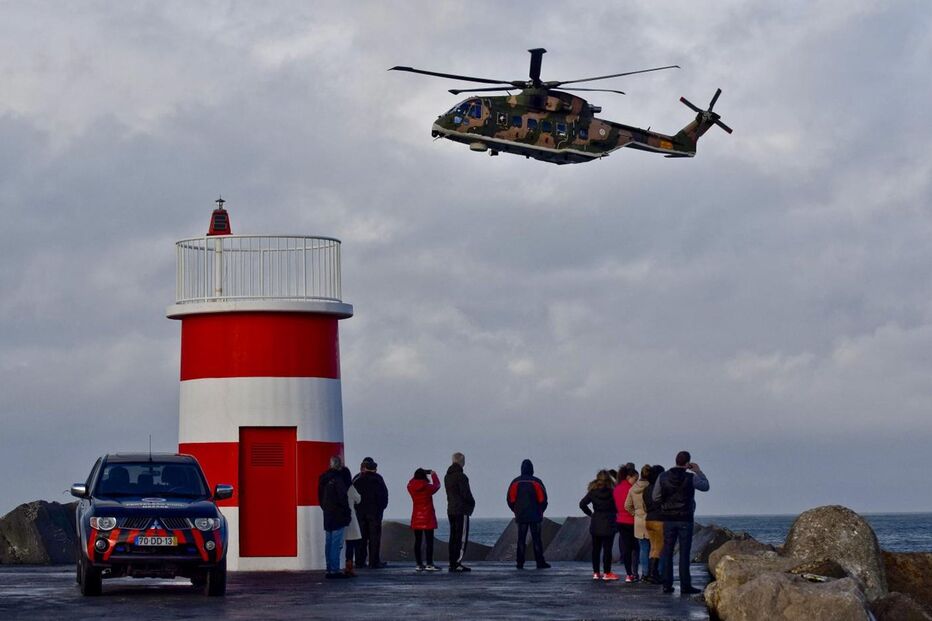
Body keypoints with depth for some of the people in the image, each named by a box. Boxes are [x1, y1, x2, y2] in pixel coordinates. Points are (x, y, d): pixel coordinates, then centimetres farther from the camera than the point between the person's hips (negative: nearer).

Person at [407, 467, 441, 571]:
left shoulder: (411, 487, -4)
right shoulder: (428, 488, -12)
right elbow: (437, 485, 8)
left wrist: (418, 473, 26)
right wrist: (433, 474, 25)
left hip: (416, 519, 4)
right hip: (428, 518, -4)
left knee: (417, 541, 7)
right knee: (429, 541, -2)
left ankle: (419, 564, 6)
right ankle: (429, 564, -7)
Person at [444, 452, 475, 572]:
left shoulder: (447, 477, 13)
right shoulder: (461, 476, -16)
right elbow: (466, 494, -17)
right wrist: (472, 503, 3)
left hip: (451, 509, 9)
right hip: (461, 510, -9)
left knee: (453, 537, 11)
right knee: (462, 537, -6)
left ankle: (452, 563, 11)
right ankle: (457, 563, -11)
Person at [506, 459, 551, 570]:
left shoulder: (515, 482, 2)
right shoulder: (536, 482, -5)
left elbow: (510, 499, 0)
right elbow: (543, 499, -7)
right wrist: (541, 510, 10)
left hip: (521, 516, 2)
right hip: (535, 516, -2)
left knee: (521, 539, 5)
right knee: (536, 539, 0)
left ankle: (520, 562, 1)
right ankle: (540, 562, -2)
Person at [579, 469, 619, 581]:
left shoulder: (593, 492, -2)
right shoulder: (612, 492, -10)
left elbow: (582, 504, -3)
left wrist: (590, 513, 6)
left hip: (595, 523, 3)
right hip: (609, 524, -3)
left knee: (596, 548, 11)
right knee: (607, 549, 1)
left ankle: (596, 572, 14)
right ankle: (606, 573, 0)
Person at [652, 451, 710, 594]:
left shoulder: (663, 477, -1)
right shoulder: (691, 478, -9)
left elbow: (656, 497, 5)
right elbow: (705, 486, 8)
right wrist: (698, 471, 17)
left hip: (668, 519, 3)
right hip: (685, 519, -3)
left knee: (667, 553, 7)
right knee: (684, 553, -1)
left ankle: (667, 584, 6)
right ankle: (685, 586, -3)